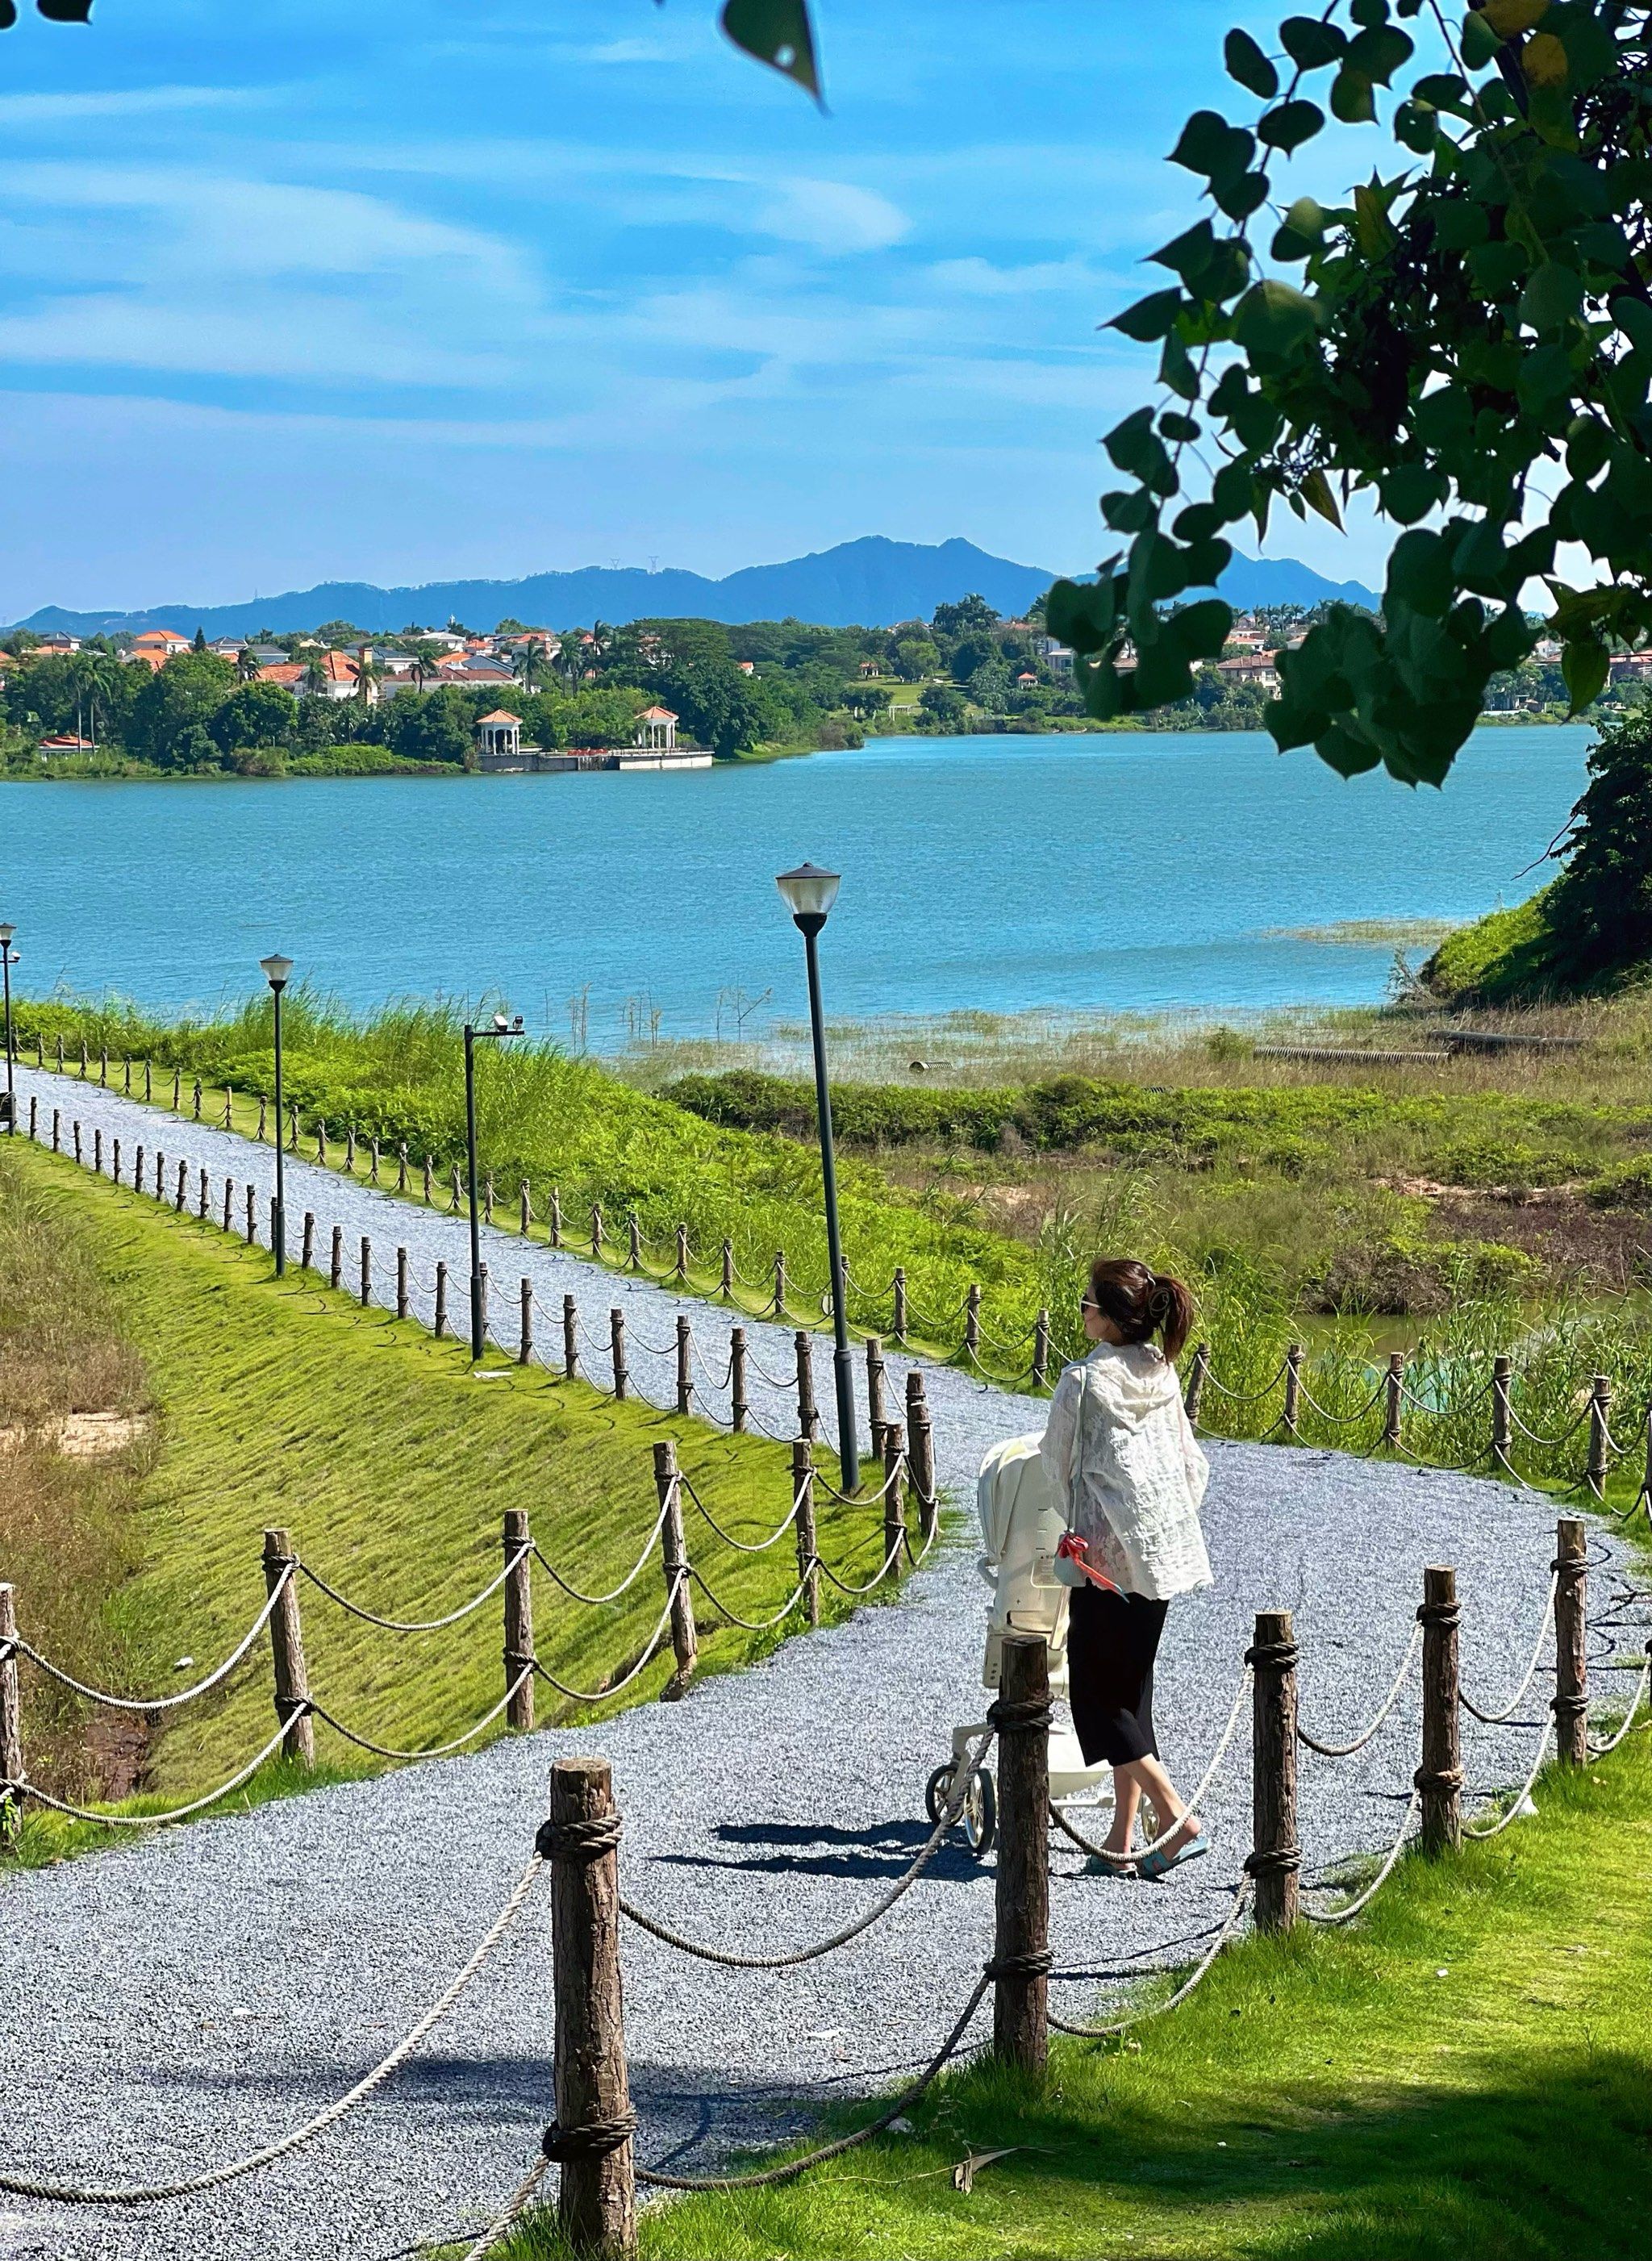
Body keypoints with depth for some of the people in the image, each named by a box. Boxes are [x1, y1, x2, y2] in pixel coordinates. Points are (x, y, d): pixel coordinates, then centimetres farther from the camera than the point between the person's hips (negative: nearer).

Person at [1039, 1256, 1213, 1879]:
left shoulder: (1082, 1381, -12)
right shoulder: (1163, 1375, 7)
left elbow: (1057, 1463, 0)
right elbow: (1193, 1466, 12)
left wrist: (1077, 1529, 18)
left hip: (1110, 1550, -7)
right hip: (1168, 1547, 7)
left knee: (1096, 1692, 1)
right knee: (1130, 1690, 13)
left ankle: (1177, 1819, -7)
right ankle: (1123, 1836, 15)